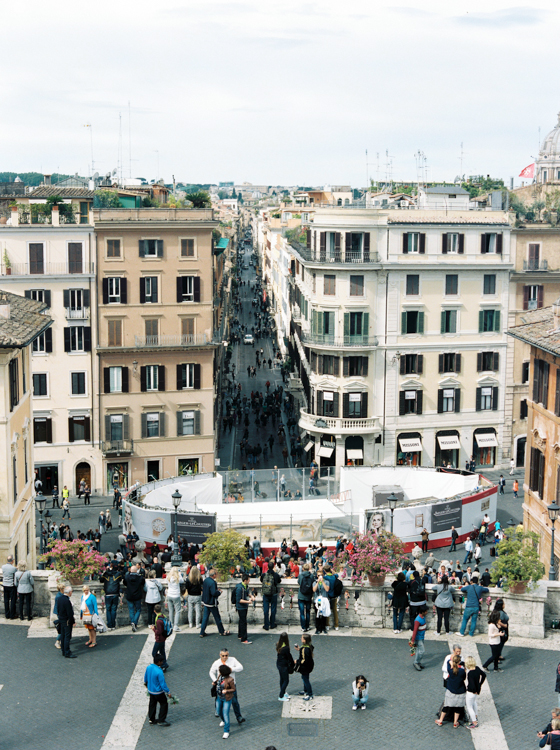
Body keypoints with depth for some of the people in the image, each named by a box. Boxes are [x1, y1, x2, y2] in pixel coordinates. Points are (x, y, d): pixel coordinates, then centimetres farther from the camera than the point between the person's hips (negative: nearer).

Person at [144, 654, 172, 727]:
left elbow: (145, 677, 9)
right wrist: (168, 692, -12)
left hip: (150, 690, 7)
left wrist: (145, 683, 30)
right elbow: (163, 684, -24)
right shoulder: (159, 672, -32)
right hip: (158, 692, -7)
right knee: (164, 704, 11)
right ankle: (161, 721, 16)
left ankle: (151, 719, 35)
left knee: (152, 704, 23)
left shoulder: (148, 667, -10)